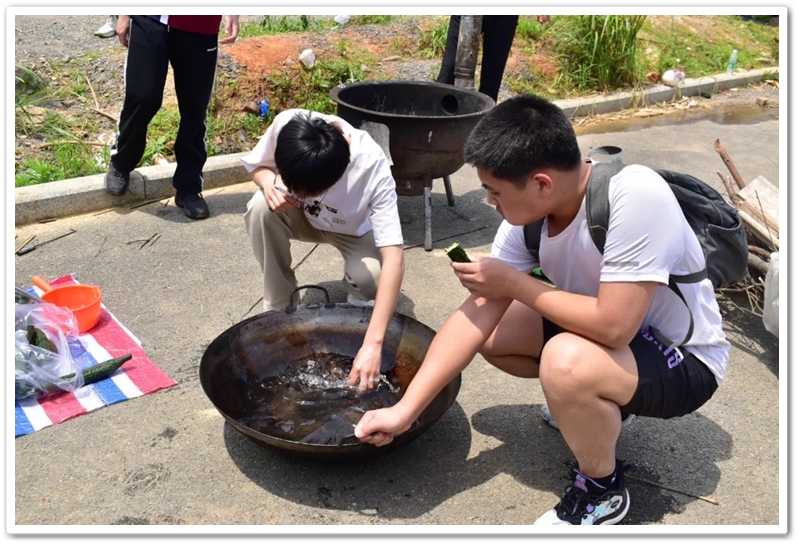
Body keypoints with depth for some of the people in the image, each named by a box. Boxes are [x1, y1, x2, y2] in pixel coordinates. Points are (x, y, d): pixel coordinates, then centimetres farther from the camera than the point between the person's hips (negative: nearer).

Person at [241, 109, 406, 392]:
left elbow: (393, 258, -45)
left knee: (370, 277, -33)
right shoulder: (286, 125, -32)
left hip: (354, 230, -3)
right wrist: (269, 182, -35)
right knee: (261, 209, -30)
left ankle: (359, 299, 7)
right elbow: (255, 165, -8)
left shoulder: (372, 167, -40)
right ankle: (279, 307, -7)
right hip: (304, 216, 3)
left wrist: (373, 343, -52)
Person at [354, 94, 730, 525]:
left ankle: (602, 490, -4)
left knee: (566, 361, -34)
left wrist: (516, 284, -23)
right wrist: (405, 410, -17)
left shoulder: (634, 196, -33)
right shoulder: (529, 209, -13)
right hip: (610, 327, 7)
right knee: (490, 331, -1)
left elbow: (613, 326, -36)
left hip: (684, 359, -7)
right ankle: (594, 405, 18)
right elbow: (478, 314, -14)